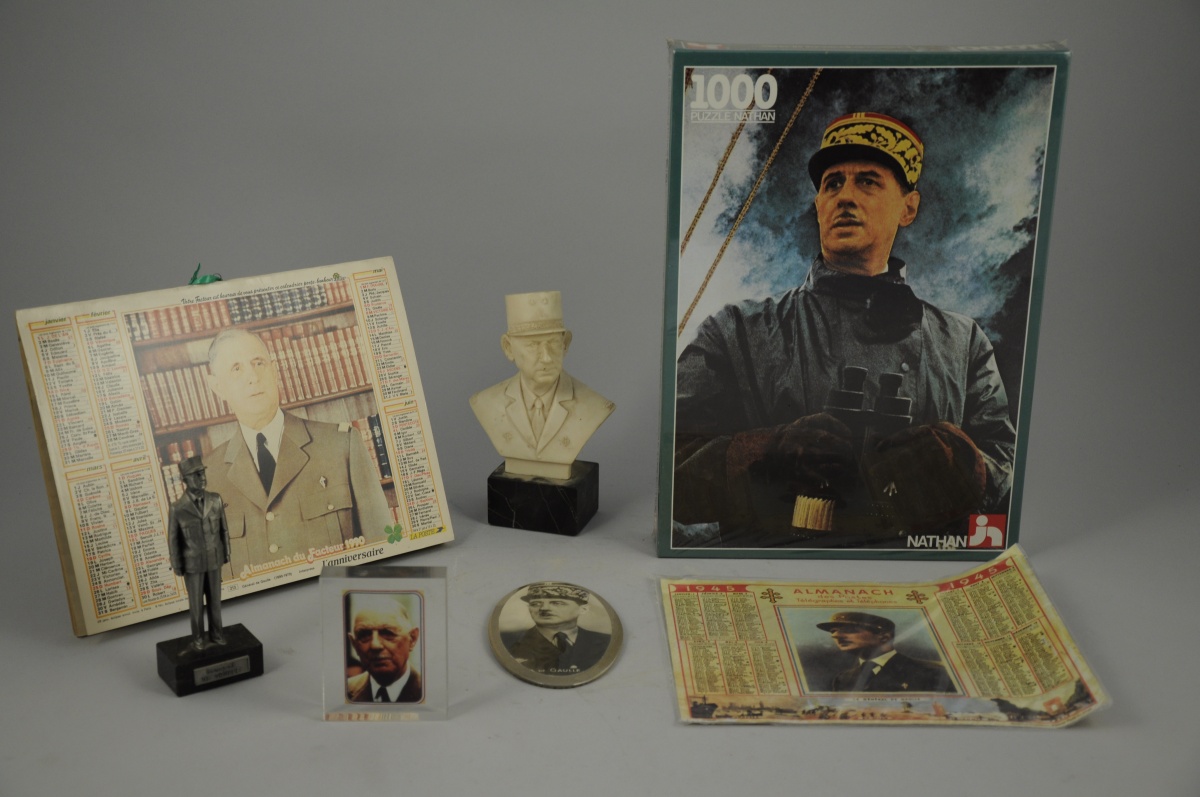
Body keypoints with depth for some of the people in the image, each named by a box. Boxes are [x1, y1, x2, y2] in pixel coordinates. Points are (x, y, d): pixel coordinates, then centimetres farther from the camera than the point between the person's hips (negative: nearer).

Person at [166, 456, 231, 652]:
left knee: (214, 600, 16)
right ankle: (199, 639, 32)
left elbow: (223, 528, 0)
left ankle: (216, 634, 35)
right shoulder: (177, 509, -22)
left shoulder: (215, 500, -12)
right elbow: (173, 540, -11)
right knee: (196, 604, 12)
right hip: (193, 563, -3)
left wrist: (226, 553, 7)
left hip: (214, 560, 3)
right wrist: (177, 567, -5)